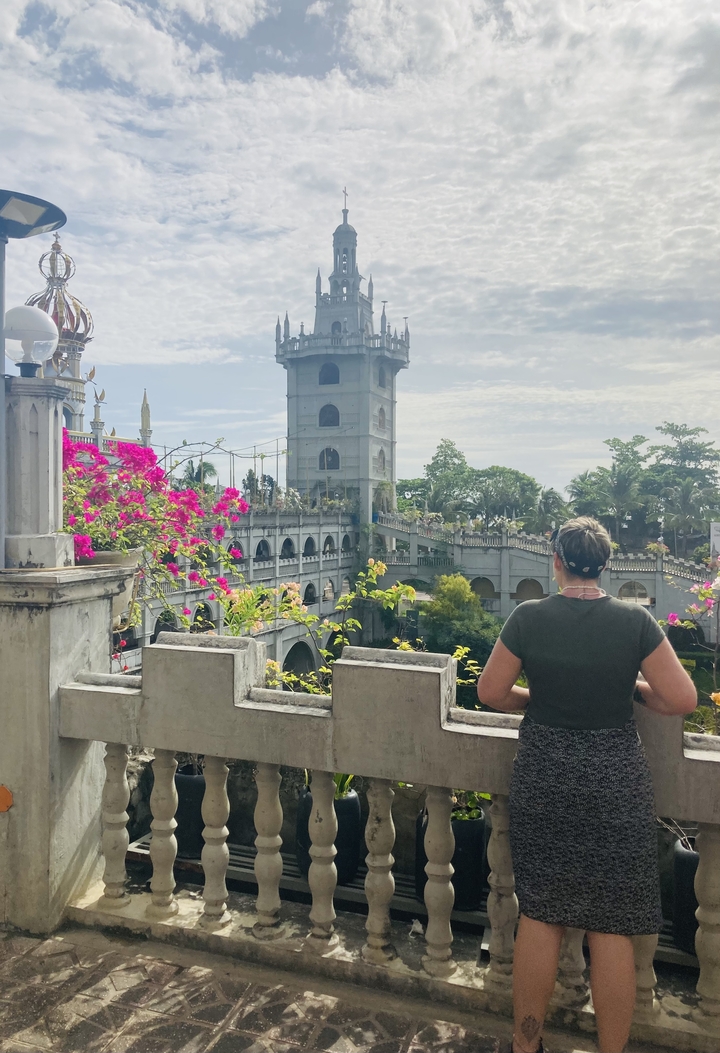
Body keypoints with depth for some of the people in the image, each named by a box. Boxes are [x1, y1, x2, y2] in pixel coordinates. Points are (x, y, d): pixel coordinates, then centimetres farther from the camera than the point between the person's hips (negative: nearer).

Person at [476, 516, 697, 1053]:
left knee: (539, 914, 16)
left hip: (544, 778, 1)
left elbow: (490, 692, -3)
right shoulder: (636, 621, -10)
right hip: (616, 783, -1)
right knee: (611, 927, 12)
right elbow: (682, 700, -8)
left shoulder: (529, 617, -10)